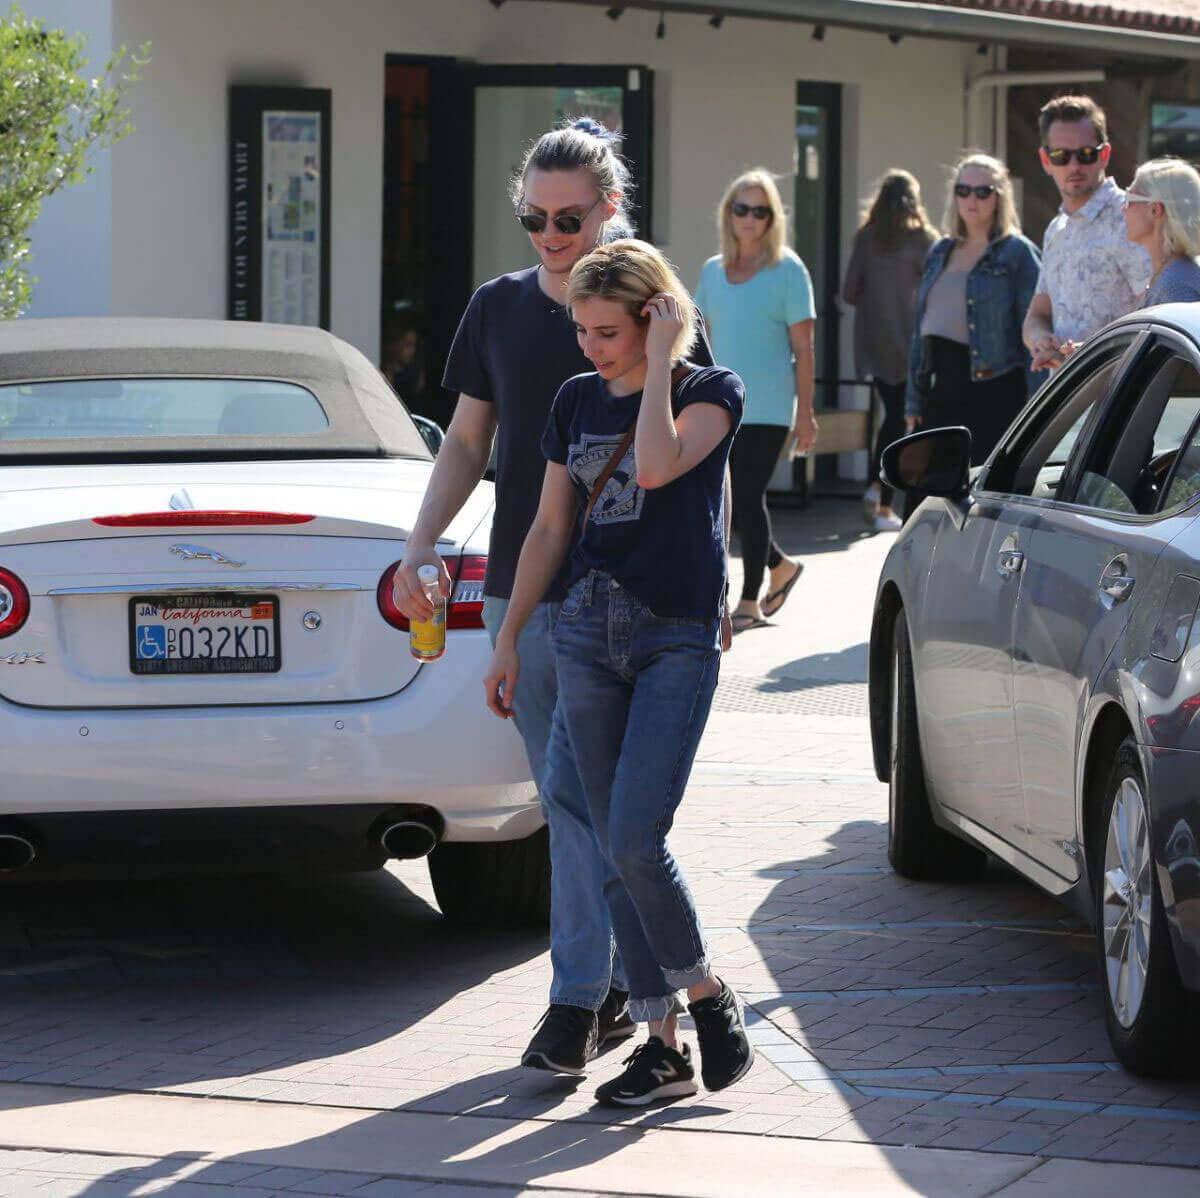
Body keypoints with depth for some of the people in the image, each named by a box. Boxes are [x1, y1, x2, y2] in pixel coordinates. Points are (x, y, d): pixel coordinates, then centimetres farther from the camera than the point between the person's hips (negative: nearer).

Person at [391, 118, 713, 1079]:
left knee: (580, 794, -9)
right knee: (571, 800, 8)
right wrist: (423, 541, 4)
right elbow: (468, 440, 16)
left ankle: (579, 998, -4)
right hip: (518, 591, 4)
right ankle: (617, 988, 16)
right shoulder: (498, 309, 9)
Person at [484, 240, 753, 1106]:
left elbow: (658, 464, -23)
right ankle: (664, 1045, 7)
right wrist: (509, 640, 14)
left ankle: (708, 995, 6)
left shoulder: (711, 392, -3)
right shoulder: (578, 402, 11)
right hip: (588, 630, 5)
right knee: (616, 852, 2)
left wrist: (662, 359, -14)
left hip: (679, 639, -5)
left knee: (635, 839, -17)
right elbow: (550, 529, 16)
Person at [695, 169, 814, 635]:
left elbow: (803, 347, -5)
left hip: (767, 408, -5)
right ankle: (780, 566, 29)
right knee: (725, 502, 5)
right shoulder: (713, 271, 11)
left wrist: (805, 413, -8)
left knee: (748, 498, -7)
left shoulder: (787, 271, -3)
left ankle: (750, 602, 3)